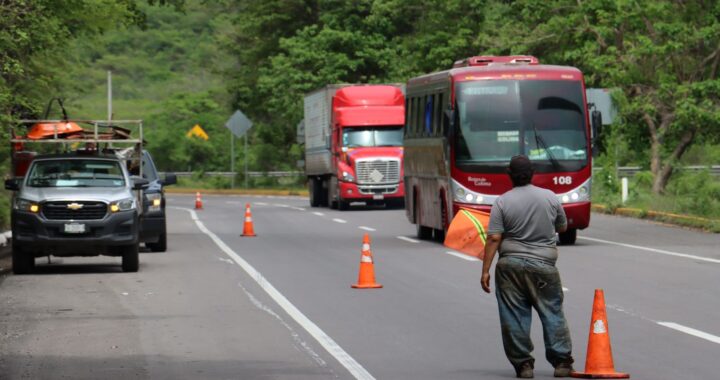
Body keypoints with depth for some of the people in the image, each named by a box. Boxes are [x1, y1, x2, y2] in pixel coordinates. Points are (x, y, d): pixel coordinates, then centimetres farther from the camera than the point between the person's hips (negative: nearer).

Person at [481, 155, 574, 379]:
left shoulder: (502, 202, -4)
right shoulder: (550, 197, 2)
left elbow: (494, 238, -8)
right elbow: (562, 227, 16)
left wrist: (485, 270, -6)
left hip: (510, 265, -1)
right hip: (543, 264, 1)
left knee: (514, 316, 5)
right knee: (552, 313, 8)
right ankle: (561, 362, 6)